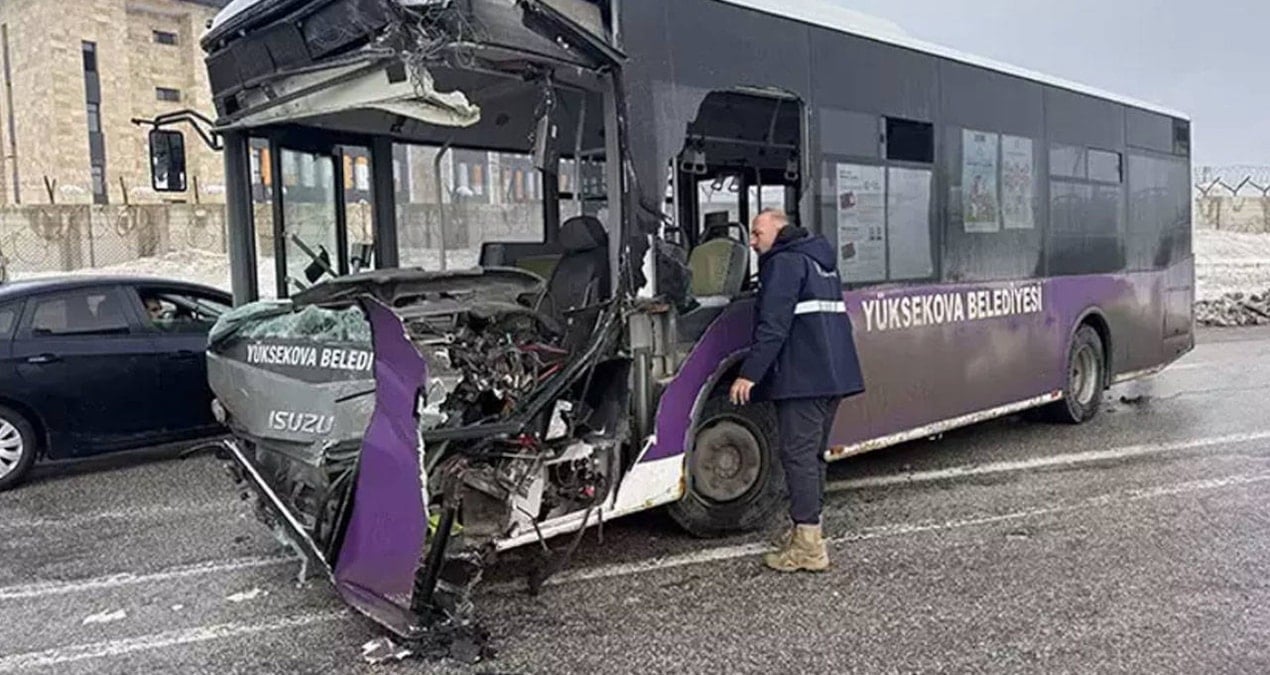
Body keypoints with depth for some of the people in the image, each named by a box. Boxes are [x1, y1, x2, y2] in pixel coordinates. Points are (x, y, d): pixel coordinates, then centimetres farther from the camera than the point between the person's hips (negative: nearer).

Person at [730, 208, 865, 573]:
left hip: (803, 378, -10)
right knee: (813, 453, 16)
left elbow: (773, 326, -17)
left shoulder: (785, 262, -7)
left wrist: (749, 373, -19)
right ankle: (808, 528, 25)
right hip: (835, 374, 10)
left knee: (798, 454, -7)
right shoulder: (821, 262, 23)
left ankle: (807, 546, -7)